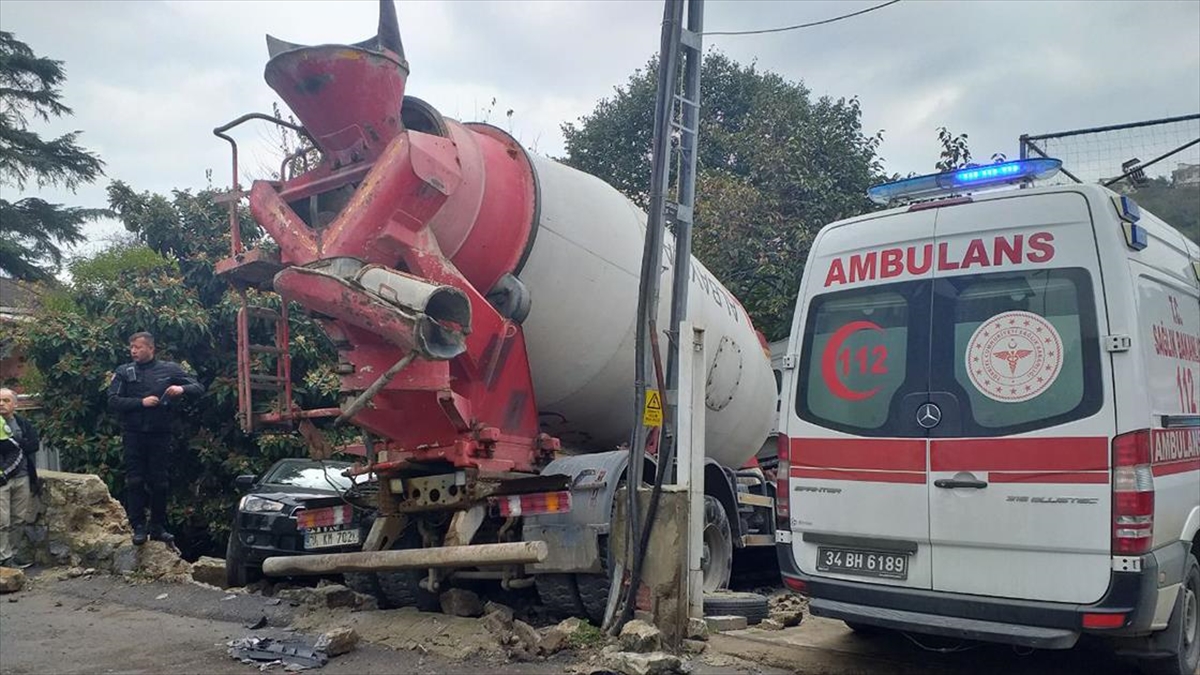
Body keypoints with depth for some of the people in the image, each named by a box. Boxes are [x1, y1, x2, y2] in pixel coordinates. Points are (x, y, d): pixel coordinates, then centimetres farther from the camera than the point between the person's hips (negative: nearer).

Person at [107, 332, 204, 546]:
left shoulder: (170, 369, 5)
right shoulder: (124, 372, 4)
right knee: (135, 482, -2)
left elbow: (199, 388, 4)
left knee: (159, 483, 5)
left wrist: (182, 389, -17)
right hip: (134, 435, 0)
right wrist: (141, 402, -16)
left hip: (160, 434, 0)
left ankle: (158, 527, 14)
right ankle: (138, 527, 5)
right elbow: (113, 401, -4)